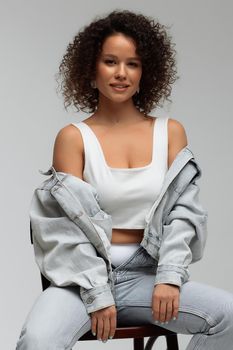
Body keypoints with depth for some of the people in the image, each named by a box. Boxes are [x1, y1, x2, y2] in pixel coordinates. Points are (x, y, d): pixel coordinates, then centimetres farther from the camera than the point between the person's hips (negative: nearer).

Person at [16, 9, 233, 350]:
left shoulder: (171, 132, 8)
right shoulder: (73, 137, 0)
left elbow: (182, 211, 2)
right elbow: (70, 225, -5)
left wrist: (169, 277, -11)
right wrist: (98, 294, -14)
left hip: (147, 275, 3)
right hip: (85, 276, -3)